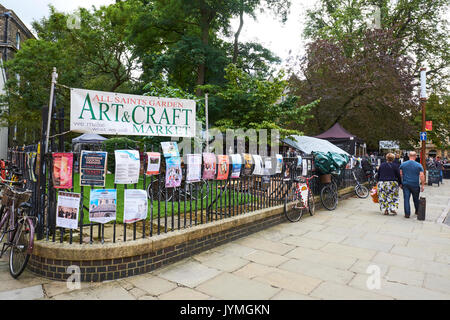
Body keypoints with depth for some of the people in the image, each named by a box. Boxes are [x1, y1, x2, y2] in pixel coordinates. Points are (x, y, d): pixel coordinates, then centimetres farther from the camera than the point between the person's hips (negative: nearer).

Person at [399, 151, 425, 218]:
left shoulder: (403, 164, 1)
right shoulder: (419, 165, -4)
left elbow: (400, 175, 4)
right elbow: (422, 176, -8)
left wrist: (401, 183, 12)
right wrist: (423, 185, -2)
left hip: (405, 184, 0)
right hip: (415, 185, 0)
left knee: (406, 199, -1)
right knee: (416, 199, 17)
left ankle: (407, 213, -5)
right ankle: (417, 211, 34)